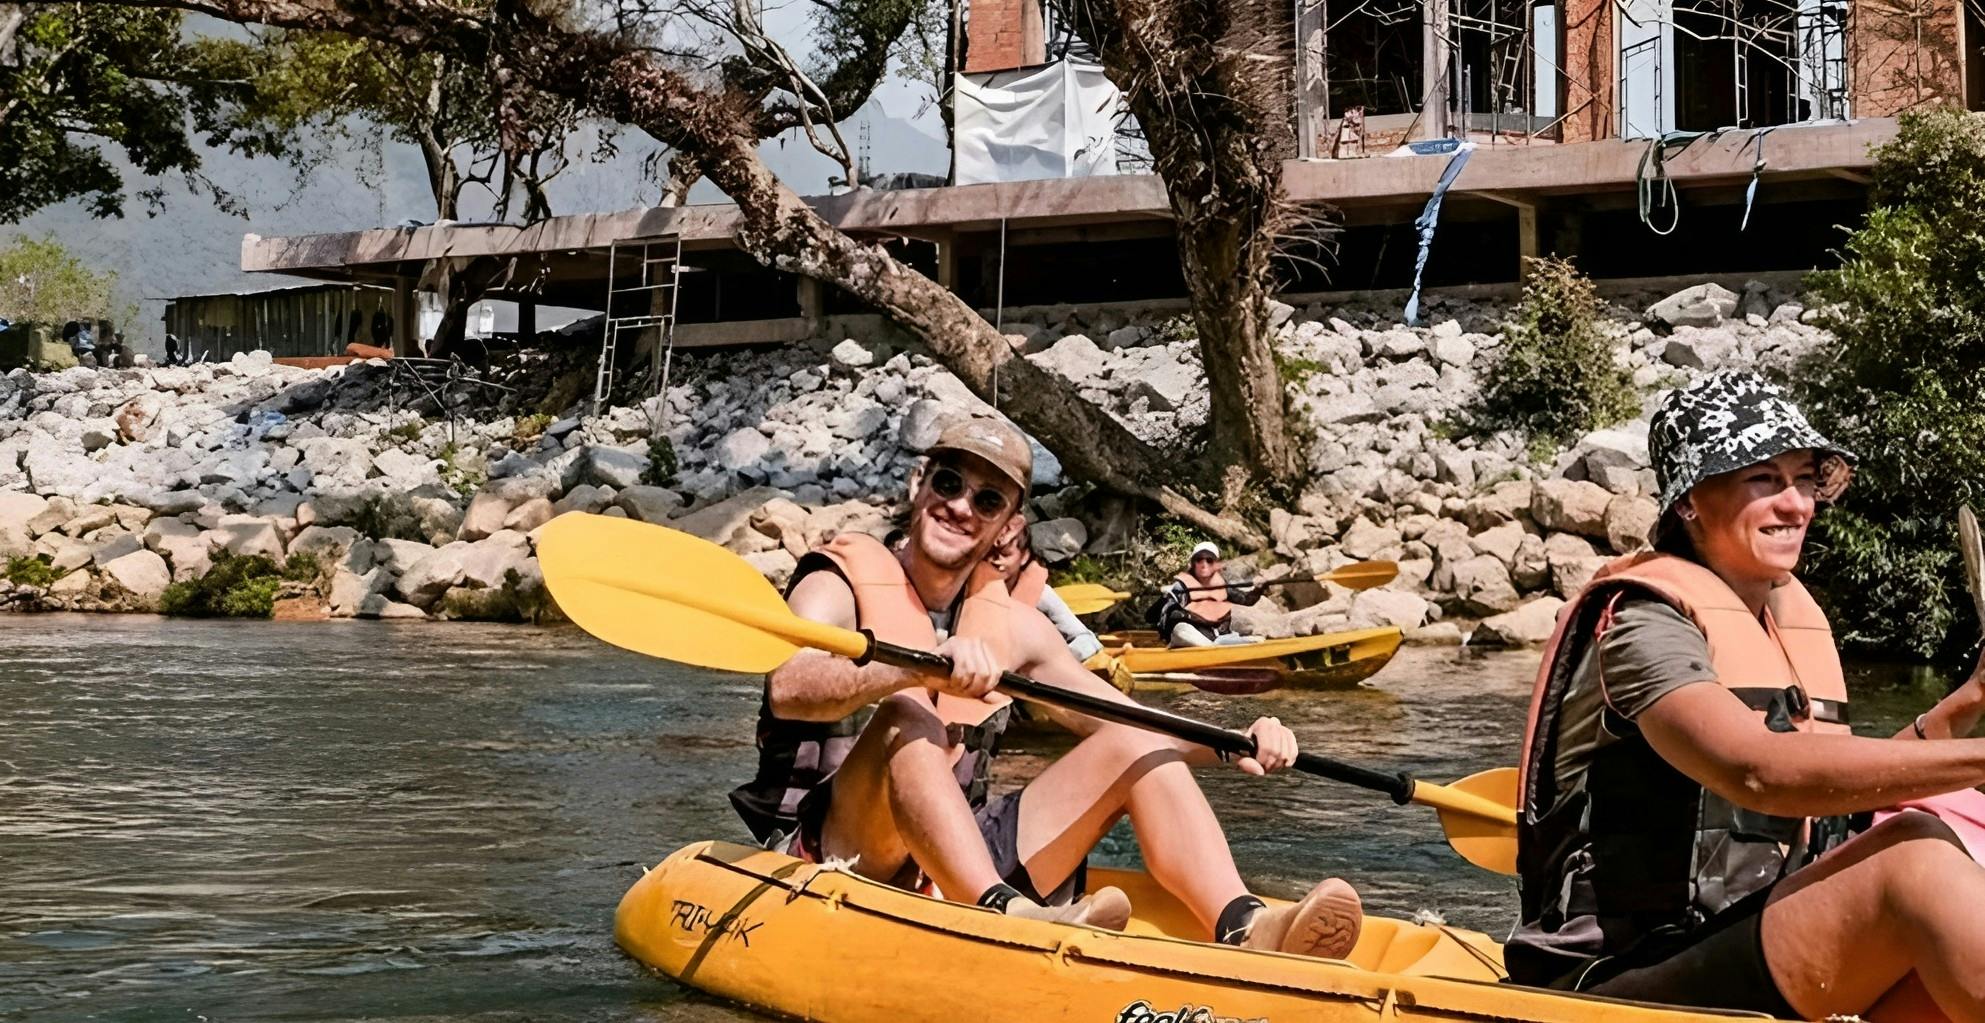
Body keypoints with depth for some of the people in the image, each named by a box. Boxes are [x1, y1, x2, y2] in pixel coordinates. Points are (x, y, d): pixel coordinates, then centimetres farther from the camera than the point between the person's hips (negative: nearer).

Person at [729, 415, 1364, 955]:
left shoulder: (1011, 624, 11)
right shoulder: (841, 585, -5)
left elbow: (1131, 726, 13)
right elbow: (789, 689, -28)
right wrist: (923, 666, -45)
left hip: (963, 860, 6)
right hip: (833, 850, -5)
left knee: (1135, 746, -8)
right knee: (907, 717, -32)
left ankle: (1243, 932, -31)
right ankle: (1007, 918, -53)